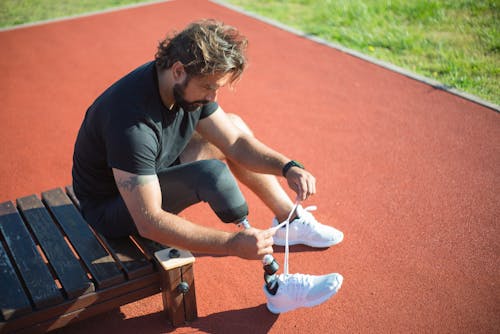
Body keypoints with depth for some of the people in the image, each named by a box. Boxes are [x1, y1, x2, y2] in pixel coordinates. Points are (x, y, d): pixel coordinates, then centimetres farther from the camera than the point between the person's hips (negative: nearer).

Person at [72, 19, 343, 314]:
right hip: (112, 207, -8)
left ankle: (293, 221, 7)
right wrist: (233, 244, -43)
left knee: (234, 125, 2)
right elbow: (149, 223, -38)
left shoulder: (191, 85, -12)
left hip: (155, 172, 8)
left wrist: (288, 167, -20)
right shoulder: (132, 122, -37)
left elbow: (237, 143, -4)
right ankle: (276, 286, -20)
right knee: (211, 173, -33)